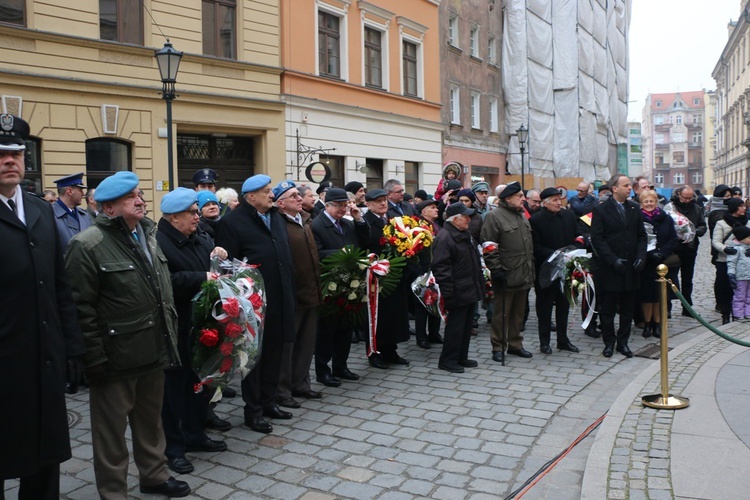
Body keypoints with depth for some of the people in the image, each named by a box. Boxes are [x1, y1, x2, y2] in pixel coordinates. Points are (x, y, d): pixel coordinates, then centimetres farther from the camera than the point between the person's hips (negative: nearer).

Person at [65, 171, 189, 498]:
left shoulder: (147, 234, 9)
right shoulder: (87, 245, -14)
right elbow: (81, 308, -17)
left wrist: (169, 335, 15)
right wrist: (95, 358, -17)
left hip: (154, 350, 7)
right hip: (116, 356, -7)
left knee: (151, 420, 22)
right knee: (112, 430, 9)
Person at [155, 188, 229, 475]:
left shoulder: (199, 238, 11)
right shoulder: (158, 243, -15)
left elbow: (213, 267, 22)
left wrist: (218, 256, 1)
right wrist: (201, 278, -23)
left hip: (201, 322, 8)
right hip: (175, 327, -8)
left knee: (202, 379, 17)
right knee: (175, 384, 4)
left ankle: (194, 434, 33)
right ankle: (172, 447, 17)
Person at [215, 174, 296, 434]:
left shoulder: (276, 217, 13)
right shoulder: (232, 222, -10)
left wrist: (289, 292, 13)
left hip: (280, 301, 7)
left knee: (274, 352, 16)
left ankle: (268, 401, 32)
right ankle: (253, 410, 19)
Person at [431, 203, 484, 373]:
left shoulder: (466, 235, 15)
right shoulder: (444, 237, -17)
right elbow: (441, 267, -22)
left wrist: (480, 284, 22)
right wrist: (448, 293, -23)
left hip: (470, 291, 10)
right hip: (458, 293, -10)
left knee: (466, 326, 15)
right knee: (455, 326, -2)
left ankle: (461, 358, 26)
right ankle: (447, 360, 10)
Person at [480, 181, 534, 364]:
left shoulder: (522, 216, 16)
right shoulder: (495, 216, -10)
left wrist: (531, 269, 20)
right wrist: (496, 270, -19)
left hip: (524, 275, 8)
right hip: (506, 276, -8)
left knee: (518, 312, 15)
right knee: (502, 314, 2)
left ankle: (515, 344, 27)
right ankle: (498, 347, 13)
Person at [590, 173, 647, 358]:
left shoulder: (635, 208, 9)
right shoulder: (601, 210, -5)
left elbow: (641, 236, 10)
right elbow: (597, 239, -9)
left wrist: (641, 256, -5)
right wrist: (613, 260, -17)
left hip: (631, 267, 4)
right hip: (609, 269, -4)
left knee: (628, 309, 10)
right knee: (607, 309, 5)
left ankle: (623, 341, 22)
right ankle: (609, 342, 18)